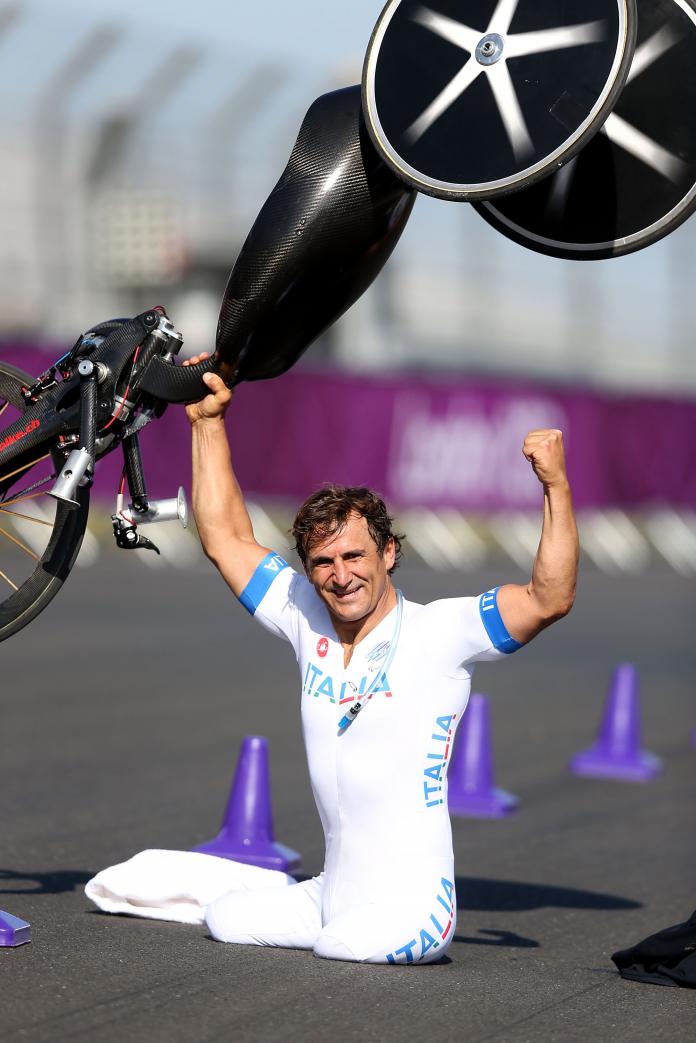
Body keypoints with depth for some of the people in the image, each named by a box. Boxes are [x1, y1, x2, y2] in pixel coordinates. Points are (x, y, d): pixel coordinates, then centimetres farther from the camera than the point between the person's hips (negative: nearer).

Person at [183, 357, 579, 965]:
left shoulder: (439, 633, -10)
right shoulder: (308, 621, 5)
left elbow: (550, 600, -21)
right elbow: (227, 538, 11)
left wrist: (557, 487, -30)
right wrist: (208, 421, 8)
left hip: (408, 906, -5)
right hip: (332, 894, 5)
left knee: (343, 947, -24)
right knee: (224, 920, -6)